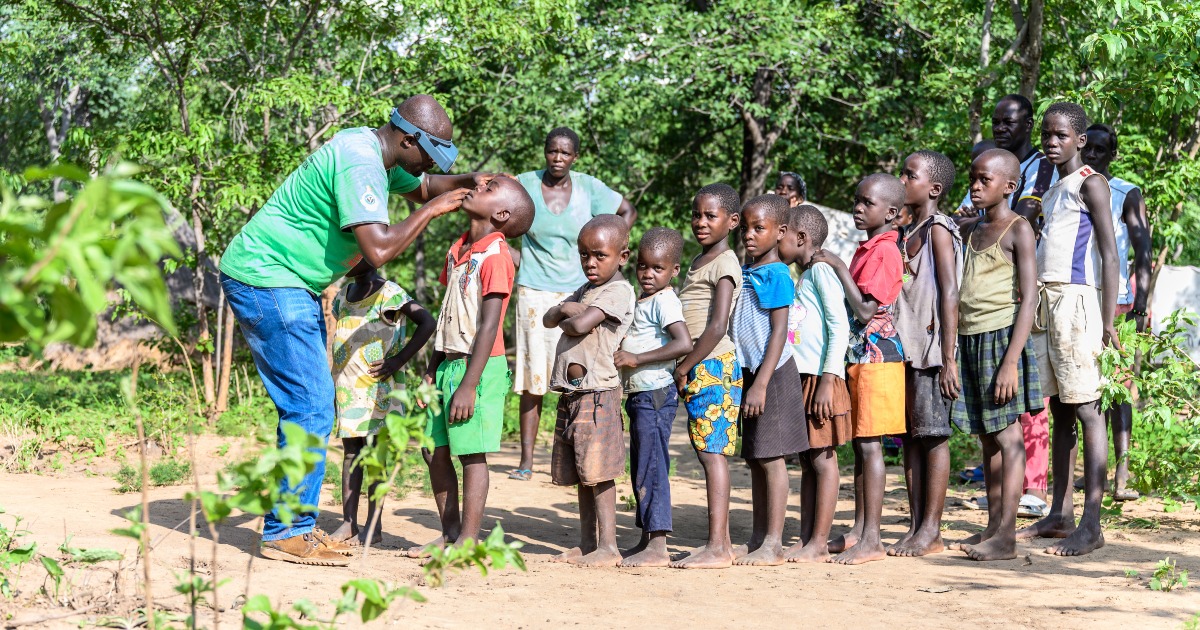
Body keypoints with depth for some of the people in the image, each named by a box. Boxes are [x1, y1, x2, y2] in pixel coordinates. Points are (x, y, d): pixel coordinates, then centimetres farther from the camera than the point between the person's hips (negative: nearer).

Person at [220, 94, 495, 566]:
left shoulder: (375, 153, 10)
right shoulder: (359, 163, -22)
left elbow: (420, 187, 28)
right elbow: (378, 250, -30)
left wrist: (466, 183, 8)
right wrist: (431, 210, -18)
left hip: (293, 286, 11)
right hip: (266, 279, -11)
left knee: (312, 406, 12)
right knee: (310, 408, -12)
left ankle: (296, 524, 17)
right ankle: (286, 532, -6)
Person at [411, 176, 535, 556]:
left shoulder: (495, 257, -14)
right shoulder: (460, 248, 12)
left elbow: (488, 326, -18)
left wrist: (469, 385, -21)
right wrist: (433, 368, 17)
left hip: (478, 367, -9)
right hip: (449, 364, 9)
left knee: (472, 453, -2)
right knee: (436, 450, 12)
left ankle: (468, 541, 5)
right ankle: (450, 533, 23)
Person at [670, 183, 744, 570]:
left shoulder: (724, 264, -10)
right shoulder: (698, 261, 18)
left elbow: (717, 327, -18)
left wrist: (684, 367, -14)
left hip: (713, 364, -9)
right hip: (699, 368, 9)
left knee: (712, 452, -10)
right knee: (708, 453, 9)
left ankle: (716, 548, -12)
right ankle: (721, 542, 13)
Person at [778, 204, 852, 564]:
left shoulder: (821, 271, -9)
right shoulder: (802, 277, 19)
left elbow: (840, 328, -16)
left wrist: (827, 382, -20)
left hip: (820, 381, -9)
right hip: (800, 380, 9)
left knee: (823, 460, -5)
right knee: (807, 462, 10)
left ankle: (819, 543, -3)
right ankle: (805, 539, 14)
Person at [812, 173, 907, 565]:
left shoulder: (884, 251, -14)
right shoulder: (866, 249, 16)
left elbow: (866, 311, -21)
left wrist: (838, 267, -17)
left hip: (876, 356, -10)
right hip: (858, 355, 10)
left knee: (869, 444, -9)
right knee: (859, 444, 12)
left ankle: (871, 540, -8)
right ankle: (859, 531, 19)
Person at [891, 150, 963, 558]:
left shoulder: (938, 230, -8)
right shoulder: (908, 234, 17)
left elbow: (949, 294, -14)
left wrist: (948, 359, -19)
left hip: (932, 351, -8)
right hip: (906, 350, 8)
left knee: (933, 435, -4)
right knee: (910, 436, 9)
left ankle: (931, 531, -1)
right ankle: (916, 527, 13)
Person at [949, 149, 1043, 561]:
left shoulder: (1017, 229, -7)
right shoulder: (975, 231, 17)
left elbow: (1028, 298, -13)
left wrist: (1011, 361, -18)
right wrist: (959, 349, 12)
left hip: (1002, 338, -7)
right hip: (971, 341, 7)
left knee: (1006, 435, -7)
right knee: (987, 437, 9)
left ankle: (1006, 537, -7)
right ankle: (993, 527, 15)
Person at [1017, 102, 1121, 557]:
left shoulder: (1090, 183, -4)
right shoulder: (1052, 191, 20)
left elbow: (1109, 254, -11)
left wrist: (1107, 322, -17)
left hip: (1077, 299, -8)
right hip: (1047, 300, 8)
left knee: (1086, 409, -10)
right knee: (1059, 409, 9)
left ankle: (1092, 525, -12)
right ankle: (1061, 514, 13)